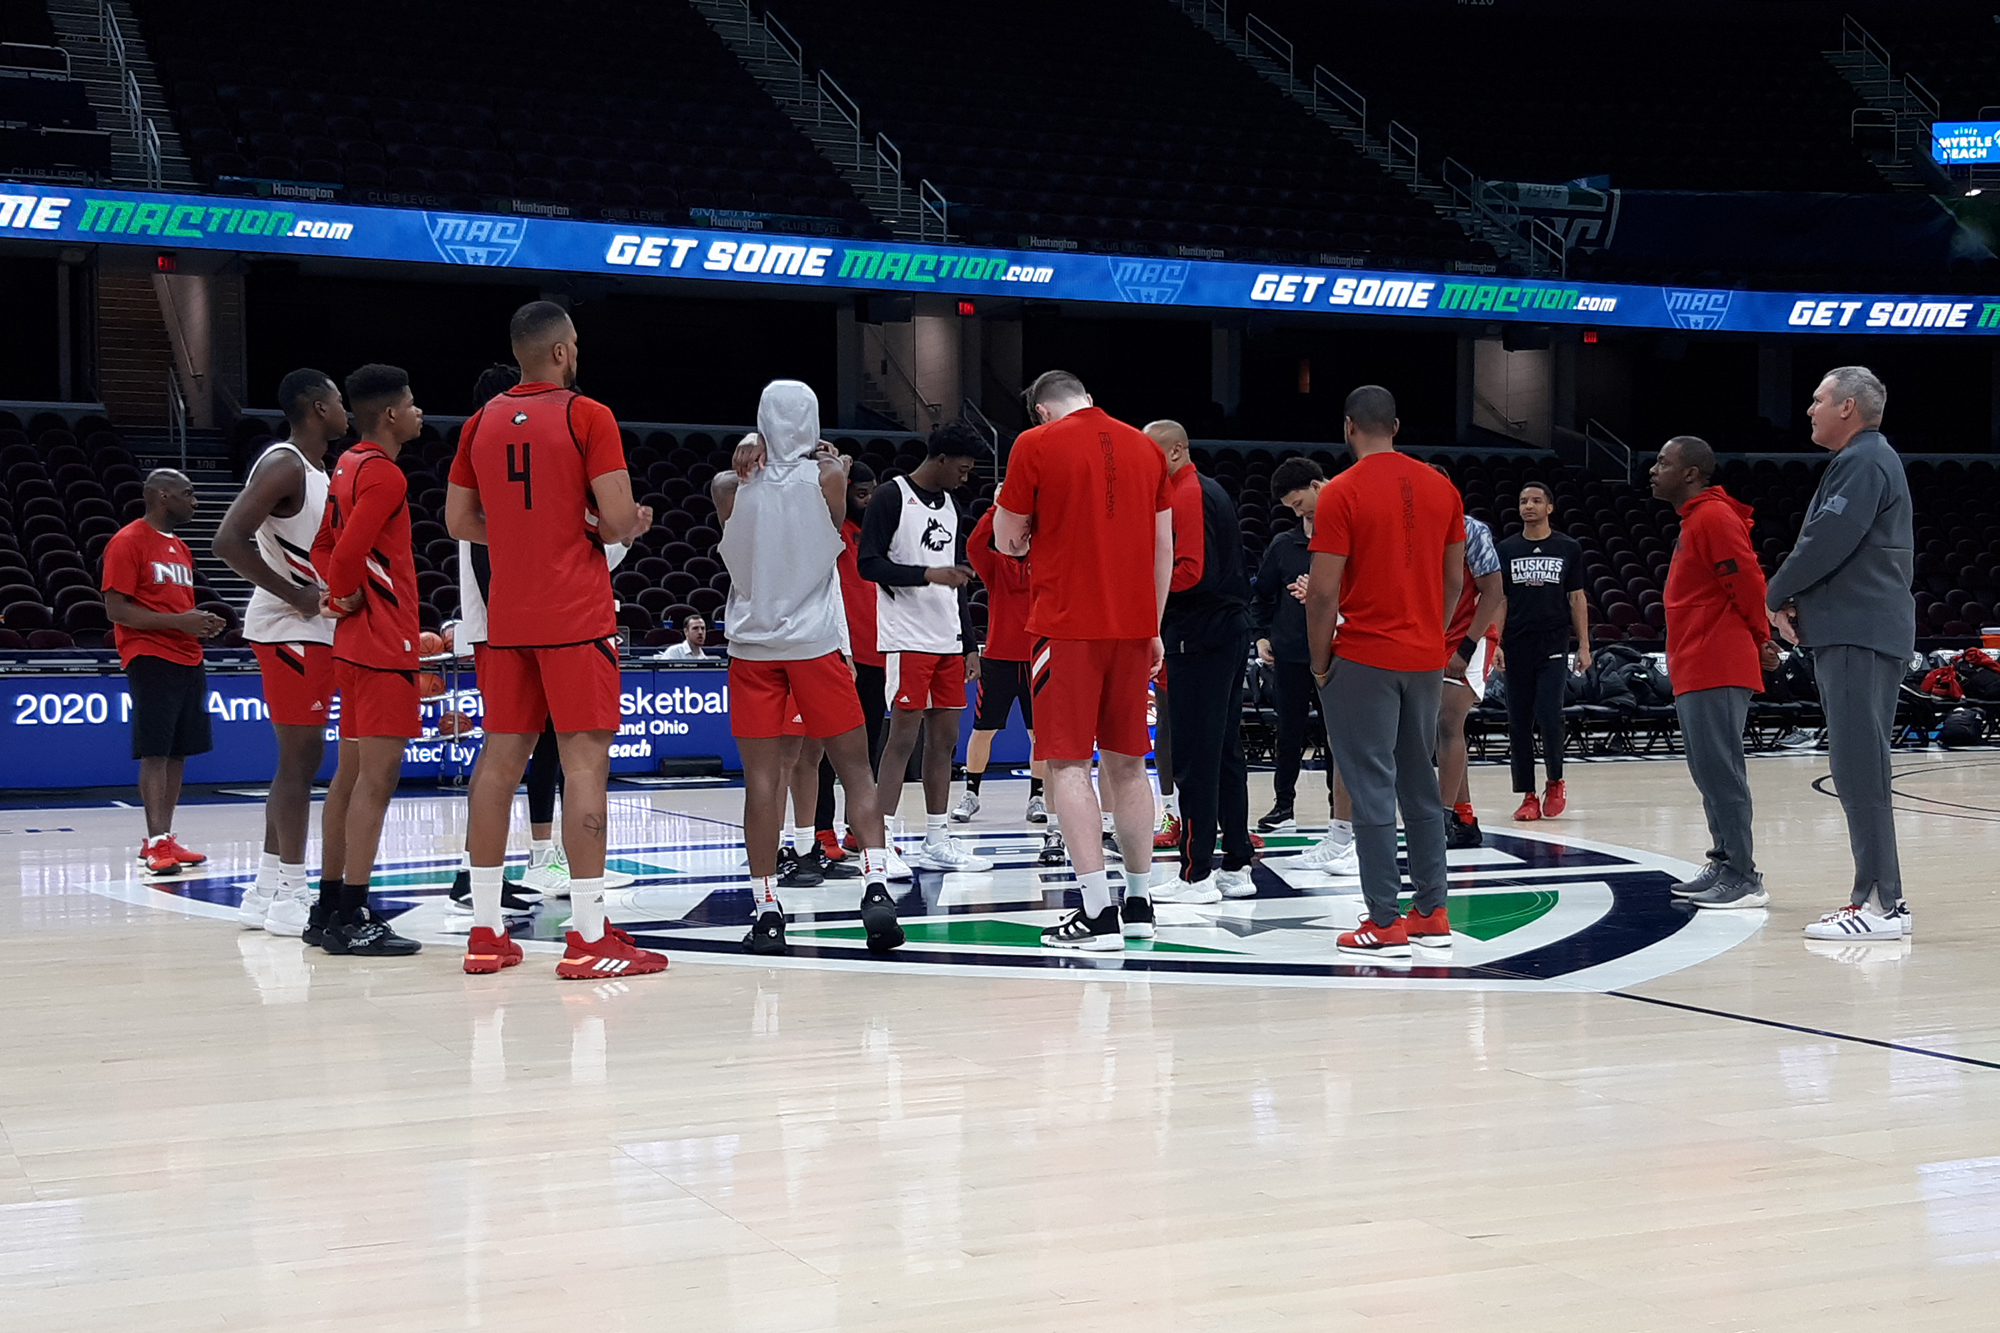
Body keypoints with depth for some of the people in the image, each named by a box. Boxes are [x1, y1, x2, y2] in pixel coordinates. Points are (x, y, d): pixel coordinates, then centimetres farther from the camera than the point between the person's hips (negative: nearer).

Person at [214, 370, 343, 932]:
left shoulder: (314, 469, 16)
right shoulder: (283, 466, -14)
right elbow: (229, 540, -24)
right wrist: (296, 596, -20)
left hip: (312, 630, 10)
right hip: (290, 630, -10)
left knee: (299, 757, 12)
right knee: (301, 756, -8)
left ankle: (266, 891, 18)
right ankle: (290, 896, -5)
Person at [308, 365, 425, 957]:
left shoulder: (348, 466, 16)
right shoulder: (384, 474, -14)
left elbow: (325, 545, 19)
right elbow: (347, 550, -23)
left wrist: (343, 593, 6)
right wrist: (348, 594, -5)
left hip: (356, 641, 10)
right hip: (384, 641, -10)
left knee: (351, 773, 13)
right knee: (378, 775, -10)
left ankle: (328, 908, 17)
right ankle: (352, 919, -13)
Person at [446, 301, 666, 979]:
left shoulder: (482, 422, 10)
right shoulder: (587, 416, -7)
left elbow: (460, 522, 14)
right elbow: (619, 519, -14)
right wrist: (631, 525, 7)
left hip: (506, 617, 6)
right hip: (577, 617, -6)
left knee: (500, 757, 9)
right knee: (584, 759, -5)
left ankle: (485, 931, 11)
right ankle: (588, 937, -8)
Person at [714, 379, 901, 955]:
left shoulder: (730, 487, -2)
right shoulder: (827, 477, -4)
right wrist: (826, 457, 32)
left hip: (752, 646, 1)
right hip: (817, 643, -1)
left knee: (761, 777, 3)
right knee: (856, 770, 4)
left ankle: (766, 909, 1)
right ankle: (876, 887, -10)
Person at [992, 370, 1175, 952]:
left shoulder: (1036, 445, -3)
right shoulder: (1145, 448, 11)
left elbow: (1008, 541, 1)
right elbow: (1163, 548, 13)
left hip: (1066, 625, -5)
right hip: (1133, 624, 5)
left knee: (1069, 762, -4)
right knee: (1126, 761, 13)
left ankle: (1098, 913, -11)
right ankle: (1139, 903, 19)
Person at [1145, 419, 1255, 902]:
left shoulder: (1187, 497, -13)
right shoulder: (1212, 492, 18)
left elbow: (1191, 573, -21)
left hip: (1198, 640, -10)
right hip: (1229, 632, 10)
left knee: (1194, 757, -8)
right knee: (1226, 752, 12)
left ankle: (1196, 875, -7)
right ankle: (1237, 866, 15)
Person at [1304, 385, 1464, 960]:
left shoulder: (1341, 493, -11)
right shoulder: (1442, 489, 7)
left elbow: (1323, 592, -13)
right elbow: (1455, 580, 10)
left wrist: (1320, 663, -2)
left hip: (1364, 659, -6)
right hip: (1427, 657, 6)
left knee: (1372, 788, -3)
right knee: (1419, 783, 15)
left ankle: (1384, 923, -3)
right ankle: (1431, 912, 17)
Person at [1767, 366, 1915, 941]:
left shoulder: (1864, 461, -11)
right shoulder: (1864, 460, 23)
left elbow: (1829, 540, -20)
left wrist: (1777, 595, -6)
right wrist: (1799, 601, 7)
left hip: (1860, 635, -11)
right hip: (1854, 631, 11)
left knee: (1859, 769, -12)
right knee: (1860, 769, 12)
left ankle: (1880, 904, -14)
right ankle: (1882, 896, 16)